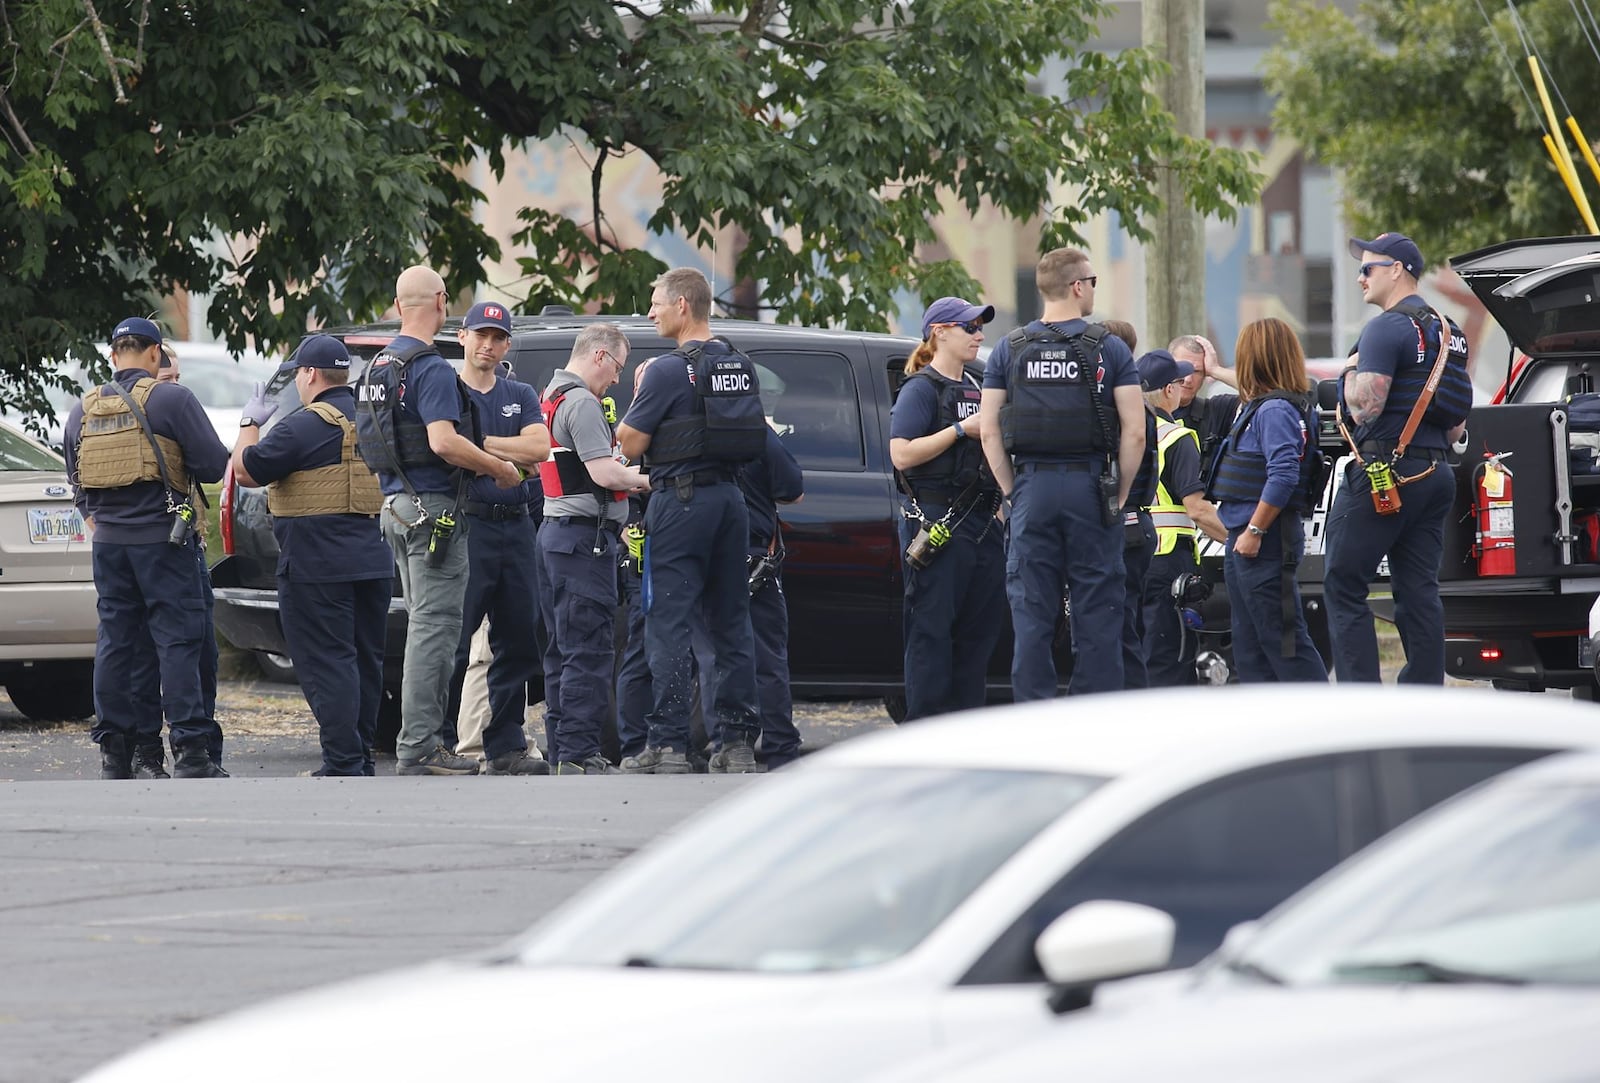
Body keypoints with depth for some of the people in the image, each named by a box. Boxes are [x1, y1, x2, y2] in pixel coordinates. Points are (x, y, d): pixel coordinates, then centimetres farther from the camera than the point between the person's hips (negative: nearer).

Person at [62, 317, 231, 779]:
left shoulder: (83, 410, 9)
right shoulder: (171, 399, -8)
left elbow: (76, 481, 16)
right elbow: (214, 464, -9)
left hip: (109, 542, 5)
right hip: (163, 538, -5)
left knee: (118, 641, 10)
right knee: (177, 641, -5)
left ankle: (115, 749, 11)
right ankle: (189, 752, -9)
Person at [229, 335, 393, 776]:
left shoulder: (305, 426, -13)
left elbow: (246, 472, -7)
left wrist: (250, 422, 6)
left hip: (318, 566, -8)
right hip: (374, 560, 8)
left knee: (328, 664, -7)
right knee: (365, 660, 13)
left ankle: (343, 763, -11)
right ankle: (362, 757, 19)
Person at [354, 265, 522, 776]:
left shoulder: (379, 366, 14)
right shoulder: (431, 368, -15)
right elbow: (444, 442, -26)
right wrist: (499, 469, -13)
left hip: (397, 506, 10)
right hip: (433, 510, -10)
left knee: (427, 624, 16)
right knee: (435, 626, -8)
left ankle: (419, 739, 17)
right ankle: (419, 748, -10)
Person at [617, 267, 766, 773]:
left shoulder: (670, 371, -12)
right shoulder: (741, 367, 10)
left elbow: (629, 443, -10)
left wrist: (639, 398, 9)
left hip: (681, 503, -7)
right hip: (730, 499, 7)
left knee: (669, 625, -5)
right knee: (731, 622, 9)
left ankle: (668, 744, -9)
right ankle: (738, 742, 8)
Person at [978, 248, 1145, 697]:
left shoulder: (1010, 349, 5)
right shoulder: (1109, 348, -1)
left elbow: (989, 431, 2)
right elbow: (1134, 432, -6)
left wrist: (1012, 491, 8)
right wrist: (1119, 494, 4)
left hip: (1031, 489, 2)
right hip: (1092, 486, -2)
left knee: (1031, 612, 4)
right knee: (1097, 611, 3)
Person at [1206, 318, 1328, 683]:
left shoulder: (1276, 410, -15)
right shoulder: (1260, 406, 14)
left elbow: (1283, 477, -24)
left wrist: (1254, 531, -21)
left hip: (1265, 542, -10)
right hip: (1245, 541, 10)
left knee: (1283, 639, -9)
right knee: (1249, 643, 14)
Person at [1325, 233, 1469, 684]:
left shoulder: (1387, 328, -12)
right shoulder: (1447, 332, 18)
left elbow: (1365, 406, -18)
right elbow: (1457, 425, 20)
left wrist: (1349, 376, -2)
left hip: (1383, 476, -9)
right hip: (1436, 473, 9)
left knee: (1344, 587, -5)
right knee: (1419, 592, 8)